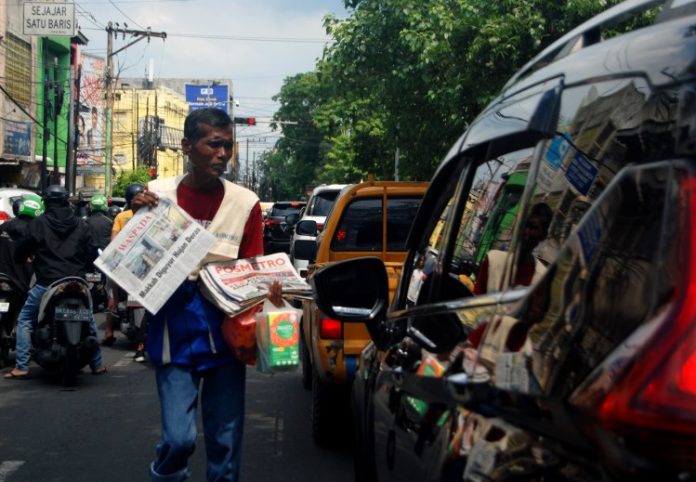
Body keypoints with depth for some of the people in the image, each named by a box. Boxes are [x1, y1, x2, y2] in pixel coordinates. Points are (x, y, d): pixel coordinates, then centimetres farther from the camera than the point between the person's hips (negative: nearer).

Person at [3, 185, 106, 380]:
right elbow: (93, 252, 7)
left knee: (24, 320, 13)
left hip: (47, 283, -3)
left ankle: (21, 367, 5)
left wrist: (21, 259, 24)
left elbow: (21, 249, 1)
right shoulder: (80, 224, 6)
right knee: (88, 320, 22)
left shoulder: (38, 224, -2)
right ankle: (97, 365, 22)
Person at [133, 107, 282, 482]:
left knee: (226, 441, 7)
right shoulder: (158, 194, 0)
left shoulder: (245, 203, -1)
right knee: (178, 438, -10)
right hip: (175, 334, -1)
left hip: (224, 334, 1)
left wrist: (267, 293, -17)